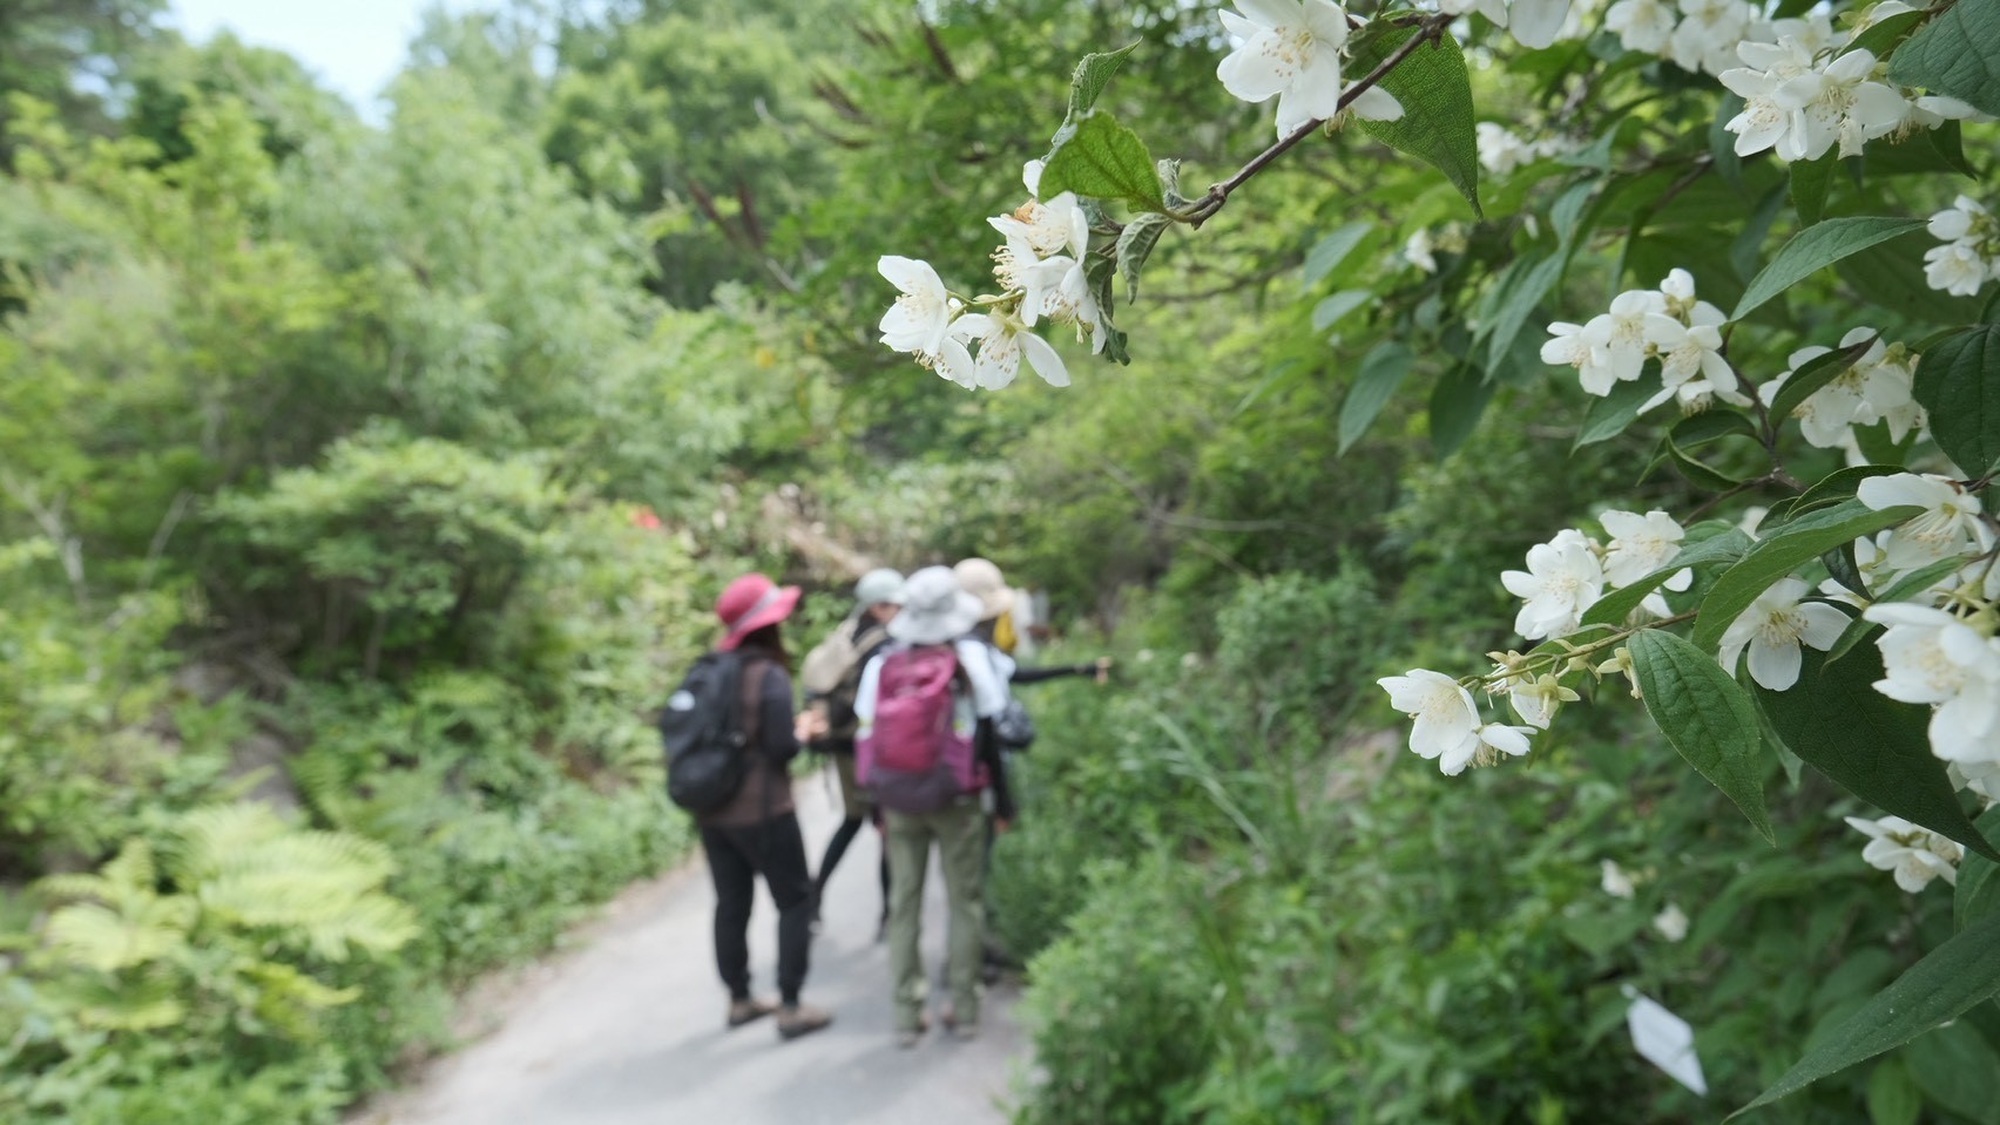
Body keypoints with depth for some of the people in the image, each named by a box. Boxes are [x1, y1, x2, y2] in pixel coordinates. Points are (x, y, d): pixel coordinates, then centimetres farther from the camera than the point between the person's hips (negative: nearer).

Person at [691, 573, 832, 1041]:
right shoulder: (770, 676, -16)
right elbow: (781, 748, -19)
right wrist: (801, 732, 1)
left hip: (712, 810, 7)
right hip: (762, 811, -7)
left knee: (731, 904, 16)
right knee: (795, 902, 6)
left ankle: (739, 1000, 27)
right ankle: (790, 1007, 5)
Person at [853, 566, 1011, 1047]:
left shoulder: (880, 665, -1)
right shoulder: (972, 657, -8)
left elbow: (868, 737, 2)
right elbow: (993, 731, -7)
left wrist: (877, 803, 13)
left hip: (898, 803, 2)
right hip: (958, 801, -2)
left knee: (903, 904, 10)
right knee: (964, 901, 10)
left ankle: (908, 1013, 14)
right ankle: (963, 1007, 17)